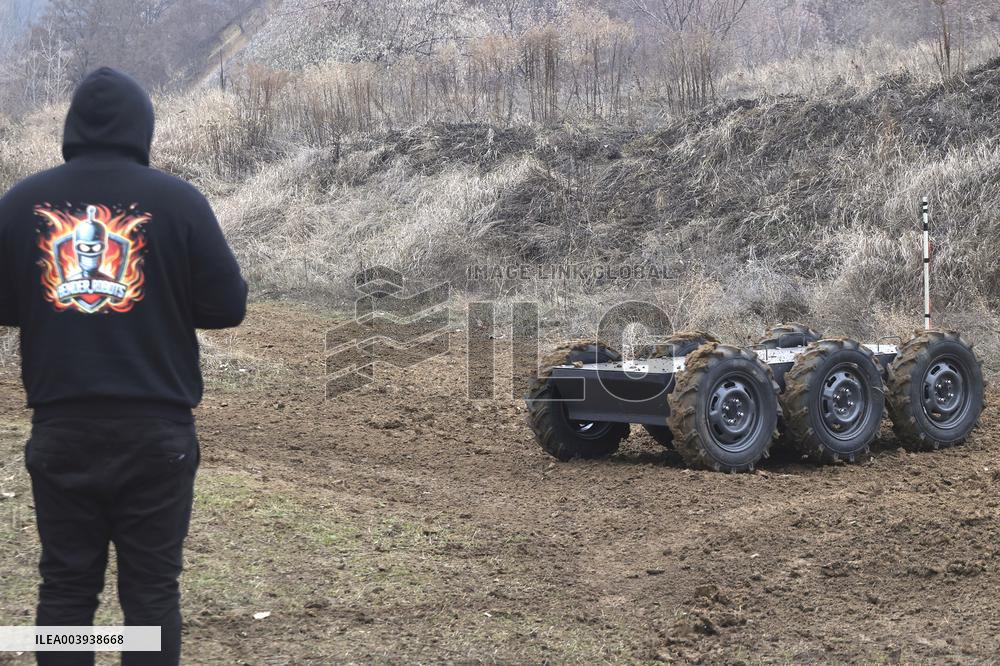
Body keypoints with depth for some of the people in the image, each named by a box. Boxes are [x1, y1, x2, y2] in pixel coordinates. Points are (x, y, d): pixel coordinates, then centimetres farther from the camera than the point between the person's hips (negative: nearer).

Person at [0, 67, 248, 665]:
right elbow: (229, 307, -3)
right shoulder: (177, 200, -5)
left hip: (60, 429, 2)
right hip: (155, 428, -2)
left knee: (66, 586, 10)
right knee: (151, 588, 5)